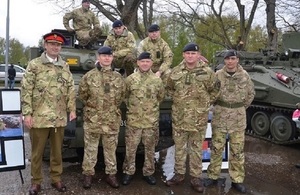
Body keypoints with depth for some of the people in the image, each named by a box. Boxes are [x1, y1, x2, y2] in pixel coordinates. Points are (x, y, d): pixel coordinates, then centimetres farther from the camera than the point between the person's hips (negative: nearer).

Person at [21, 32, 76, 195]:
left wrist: (72, 109, 3)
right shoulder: (34, 65, -2)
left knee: (57, 150, 13)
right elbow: (26, 90, -5)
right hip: (39, 117, -3)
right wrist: (27, 113, -11)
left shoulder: (65, 66, 9)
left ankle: (56, 179, 28)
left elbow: (71, 89, 11)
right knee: (37, 152, 9)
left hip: (59, 118, 3)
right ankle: (36, 181, 24)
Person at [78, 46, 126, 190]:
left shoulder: (118, 77, 5)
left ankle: (111, 174, 24)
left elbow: (122, 96, 14)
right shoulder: (89, 76, -3)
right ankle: (88, 174, 21)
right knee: (90, 149, 7)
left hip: (112, 120, 2)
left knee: (111, 149, 11)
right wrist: (91, 107, 10)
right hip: (92, 119, -2)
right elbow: (82, 94, 5)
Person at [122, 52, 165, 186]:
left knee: (150, 148, 11)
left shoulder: (157, 80, 0)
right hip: (133, 120, -1)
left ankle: (148, 172, 26)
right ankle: (129, 172, 22)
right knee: (130, 148, 6)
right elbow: (125, 96, 9)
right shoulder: (130, 79, -2)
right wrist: (132, 106, 11)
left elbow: (160, 97, 14)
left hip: (151, 121, 1)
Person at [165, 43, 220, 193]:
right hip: (179, 117, 2)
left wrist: (206, 104, 3)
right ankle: (179, 174, 27)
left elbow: (215, 90, 6)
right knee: (179, 147, 12)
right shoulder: (175, 72, -1)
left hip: (199, 118, -2)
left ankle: (196, 177, 21)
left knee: (196, 149, 9)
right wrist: (177, 100, 9)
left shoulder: (207, 72, -7)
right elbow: (169, 88, 17)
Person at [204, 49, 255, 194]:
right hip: (220, 116, 0)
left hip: (238, 118, 1)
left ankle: (237, 180, 20)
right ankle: (213, 176, 22)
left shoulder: (244, 75, -1)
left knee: (237, 150, 8)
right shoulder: (218, 74, -4)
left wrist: (242, 107, 9)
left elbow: (251, 93, 12)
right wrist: (218, 105, 6)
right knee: (216, 148, 8)